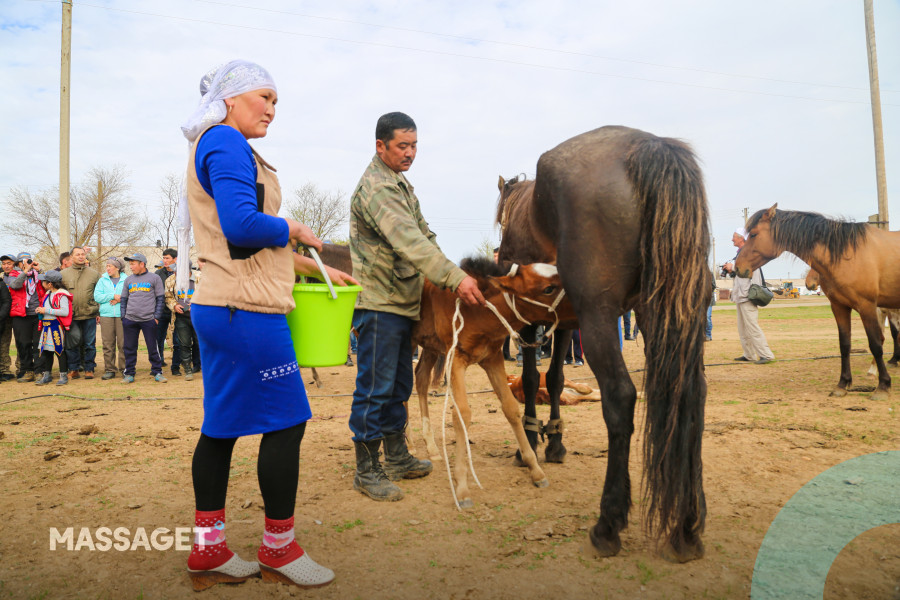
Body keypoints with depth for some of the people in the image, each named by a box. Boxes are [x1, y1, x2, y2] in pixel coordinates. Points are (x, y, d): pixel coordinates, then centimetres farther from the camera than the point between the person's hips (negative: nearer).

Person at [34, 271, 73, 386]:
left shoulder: (62, 295, -13)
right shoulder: (48, 294, 15)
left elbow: (65, 311, -22)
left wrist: (46, 310, -19)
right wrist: (40, 310, 12)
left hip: (57, 326, -8)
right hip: (46, 325, 9)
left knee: (60, 350, -1)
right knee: (46, 350, 10)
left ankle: (63, 375, 6)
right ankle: (46, 375, 19)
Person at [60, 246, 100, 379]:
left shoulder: (94, 274, 7)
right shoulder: (63, 274, 6)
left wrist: (98, 312, 6)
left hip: (89, 315, 0)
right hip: (71, 315, 0)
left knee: (89, 343, 4)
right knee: (72, 343, 4)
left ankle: (89, 368, 13)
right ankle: (73, 369, 14)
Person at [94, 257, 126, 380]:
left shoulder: (126, 280, 6)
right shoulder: (103, 280, 12)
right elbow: (97, 296, 3)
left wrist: (119, 299, -12)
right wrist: (113, 296, -7)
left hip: (122, 314, -2)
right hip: (106, 314, 2)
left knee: (123, 343, -3)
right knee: (108, 344, 3)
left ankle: (124, 368, 7)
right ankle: (110, 369, 10)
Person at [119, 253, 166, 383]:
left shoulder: (154, 278, 2)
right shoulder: (128, 279, 13)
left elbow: (160, 298, 1)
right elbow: (123, 299, 17)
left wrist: (156, 316, -5)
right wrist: (123, 316, 6)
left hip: (149, 320, -3)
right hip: (129, 320, 4)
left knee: (153, 347, 0)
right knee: (129, 348, 6)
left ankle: (157, 372, 9)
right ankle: (129, 373, 16)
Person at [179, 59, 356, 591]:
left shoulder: (219, 145, 23)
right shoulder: (225, 142, -9)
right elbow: (244, 227, -24)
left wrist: (316, 267, 18)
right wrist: (293, 229, -6)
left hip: (221, 308, 11)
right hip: (247, 309, -11)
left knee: (224, 424, 13)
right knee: (287, 421, -1)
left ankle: (208, 549, 25)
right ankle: (279, 550, 15)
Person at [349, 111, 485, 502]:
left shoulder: (400, 183, 18)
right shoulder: (375, 187, -15)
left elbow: (423, 234, 19)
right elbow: (409, 242, -28)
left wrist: (448, 274, 7)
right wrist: (455, 278, -35)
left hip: (402, 302, 10)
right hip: (379, 304, -10)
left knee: (398, 386, 17)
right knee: (374, 388, -2)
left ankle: (398, 458, 30)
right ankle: (366, 470, 10)